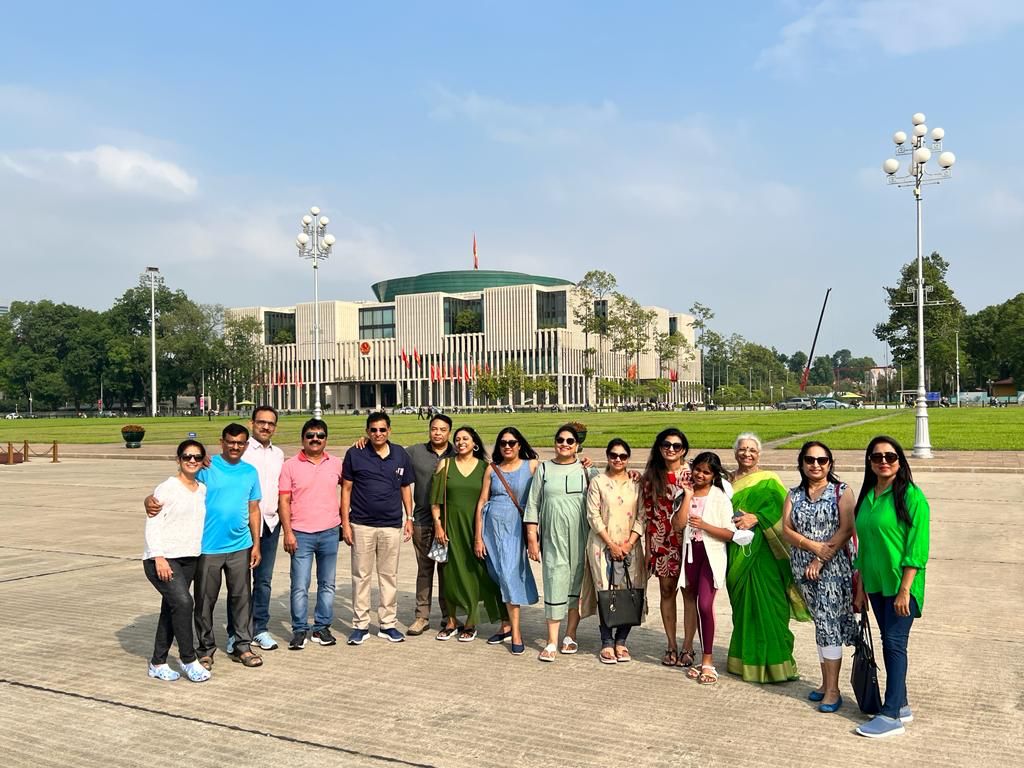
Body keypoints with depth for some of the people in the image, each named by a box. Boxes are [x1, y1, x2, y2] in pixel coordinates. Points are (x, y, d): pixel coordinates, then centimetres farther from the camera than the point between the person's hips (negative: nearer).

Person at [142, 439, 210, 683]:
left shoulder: (203, 490, 11)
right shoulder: (167, 488, -7)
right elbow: (152, 524, -10)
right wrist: (159, 557, -17)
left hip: (189, 559, 6)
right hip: (163, 559, -6)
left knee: (171, 610, 10)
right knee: (183, 602, -20)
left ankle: (158, 663, 20)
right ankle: (188, 660, -8)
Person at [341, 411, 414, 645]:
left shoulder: (400, 455, 5)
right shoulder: (355, 455, -2)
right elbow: (346, 489, 1)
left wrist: (409, 518, 9)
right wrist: (345, 522, -4)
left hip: (392, 525, 2)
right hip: (361, 525, -2)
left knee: (389, 575, 9)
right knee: (361, 576, 4)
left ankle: (388, 624, 18)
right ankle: (360, 625, 12)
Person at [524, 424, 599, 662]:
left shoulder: (586, 470, 4)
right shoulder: (544, 469, 6)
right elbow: (533, 504, 6)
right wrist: (532, 538, 2)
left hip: (579, 536, 0)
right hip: (552, 536, 0)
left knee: (577, 582, 6)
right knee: (555, 583, -5)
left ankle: (570, 636, 20)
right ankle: (552, 643, -1)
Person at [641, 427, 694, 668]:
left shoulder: (691, 475, -2)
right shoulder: (652, 477, 7)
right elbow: (648, 514, 7)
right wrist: (648, 547, 6)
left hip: (687, 540, -3)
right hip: (661, 542, 3)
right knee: (667, 591, 8)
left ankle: (688, 647, 11)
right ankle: (671, 645, 18)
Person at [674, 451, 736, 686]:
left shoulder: (720, 497, -2)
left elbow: (730, 533, -6)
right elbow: (678, 524, -10)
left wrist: (704, 525, -16)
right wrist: (688, 495, -12)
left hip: (712, 555, -4)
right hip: (690, 552, 4)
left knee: (705, 604, -14)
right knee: (690, 603, 12)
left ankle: (707, 660, -5)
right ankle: (688, 647, 25)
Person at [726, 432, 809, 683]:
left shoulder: (769, 481, -1)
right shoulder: (730, 481, 14)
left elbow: (779, 509, -12)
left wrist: (755, 518, -22)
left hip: (762, 551, -5)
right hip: (737, 552, 5)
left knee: (764, 604, -6)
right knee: (742, 605, 10)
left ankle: (772, 662, 1)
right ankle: (745, 659, 20)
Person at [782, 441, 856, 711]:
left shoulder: (841, 491, -2)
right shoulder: (794, 494, 10)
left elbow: (846, 529, -11)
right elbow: (787, 529, 0)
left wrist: (821, 559, -16)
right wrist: (815, 546, -15)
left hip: (833, 566, -4)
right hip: (802, 566, 4)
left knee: (828, 623, -8)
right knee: (820, 622, 12)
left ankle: (833, 690, -3)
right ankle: (826, 682, 21)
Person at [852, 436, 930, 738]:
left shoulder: (911, 496, -12)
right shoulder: (867, 496, 9)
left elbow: (917, 548, -15)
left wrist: (904, 591, -18)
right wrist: (860, 587, 14)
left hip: (900, 585, -7)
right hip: (875, 584, 7)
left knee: (895, 643, -4)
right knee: (889, 643, 12)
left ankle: (892, 716, 2)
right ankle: (901, 705, 24)